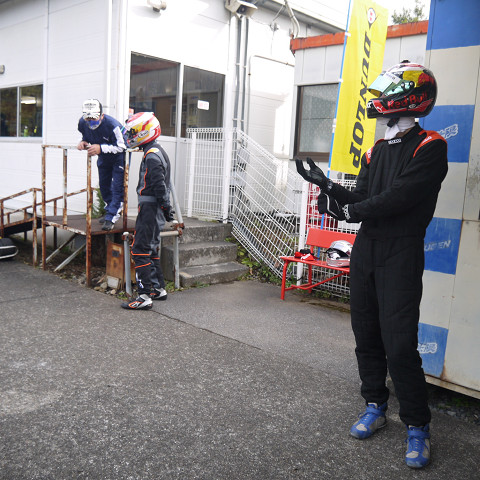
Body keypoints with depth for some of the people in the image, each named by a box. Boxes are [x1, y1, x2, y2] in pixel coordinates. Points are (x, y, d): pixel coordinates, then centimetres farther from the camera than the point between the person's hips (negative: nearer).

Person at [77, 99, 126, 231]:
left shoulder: (112, 125, -34)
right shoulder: (82, 123, -15)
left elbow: (121, 146, -31)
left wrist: (101, 148, -40)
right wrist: (83, 142, -19)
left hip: (119, 157, -7)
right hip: (103, 158, 7)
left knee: (117, 187, -12)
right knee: (104, 185, 15)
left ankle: (111, 218, -7)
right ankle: (111, 211, 34)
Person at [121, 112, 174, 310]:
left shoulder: (152, 155, -16)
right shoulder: (159, 152, 17)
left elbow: (159, 185, -21)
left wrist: (166, 208, -16)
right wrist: (166, 207, 21)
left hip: (150, 209, -10)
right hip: (155, 209, 10)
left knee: (140, 251, -8)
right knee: (151, 249, 17)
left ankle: (145, 296, -7)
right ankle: (159, 289, 25)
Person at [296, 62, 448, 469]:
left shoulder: (429, 147, -8)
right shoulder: (377, 151, 16)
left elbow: (398, 199, -18)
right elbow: (361, 197, 8)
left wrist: (349, 211, -11)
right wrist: (329, 186, -7)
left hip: (401, 255, -7)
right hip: (366, 250, 7)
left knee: (400, 346, -8)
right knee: (367, 337, 12)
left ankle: (418, 427, 10)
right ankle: (375, 408, 28)